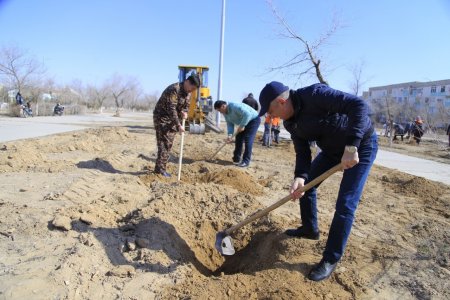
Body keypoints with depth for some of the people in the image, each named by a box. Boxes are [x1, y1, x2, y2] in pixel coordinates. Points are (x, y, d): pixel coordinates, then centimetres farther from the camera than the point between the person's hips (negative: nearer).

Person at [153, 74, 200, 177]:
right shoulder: (174, 89, -24)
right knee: (164, 144, -11)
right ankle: (160, 169, -6)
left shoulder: (188, 93, 4)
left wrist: (184, 112, -12)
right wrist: (179, 125, -31)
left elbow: (186, 105, 12)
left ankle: (160, 168, 16)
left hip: (172, 119, 8)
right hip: (162, 118, -8)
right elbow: (171, 109, -28)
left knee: (168, 145, 8)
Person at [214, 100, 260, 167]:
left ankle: (246, 161, -11)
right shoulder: (225, 113, -3)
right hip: (243, 122, 9)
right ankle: (236, 159, 13)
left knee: (248, 140, -16)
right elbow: (230, 124, -4)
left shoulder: (235, 107, -32)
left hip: (253, 120, -9)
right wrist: (230, 135, -20)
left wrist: (241, 126, -34)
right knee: (239, 139, 4)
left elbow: (247, 114, -39)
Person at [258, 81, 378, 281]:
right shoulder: (290, 122, -6)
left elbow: (359, 105, -37)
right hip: (332, 147, 8)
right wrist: (300, 177, -25)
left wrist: (351, 147, -43)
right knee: (305, 183, 12)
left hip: (361, 145, -8)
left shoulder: (314, 94, -31)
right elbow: (302, 152, -6)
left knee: (345, 204, -10)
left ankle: (331, 259, 5)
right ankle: (310, 229, 34)